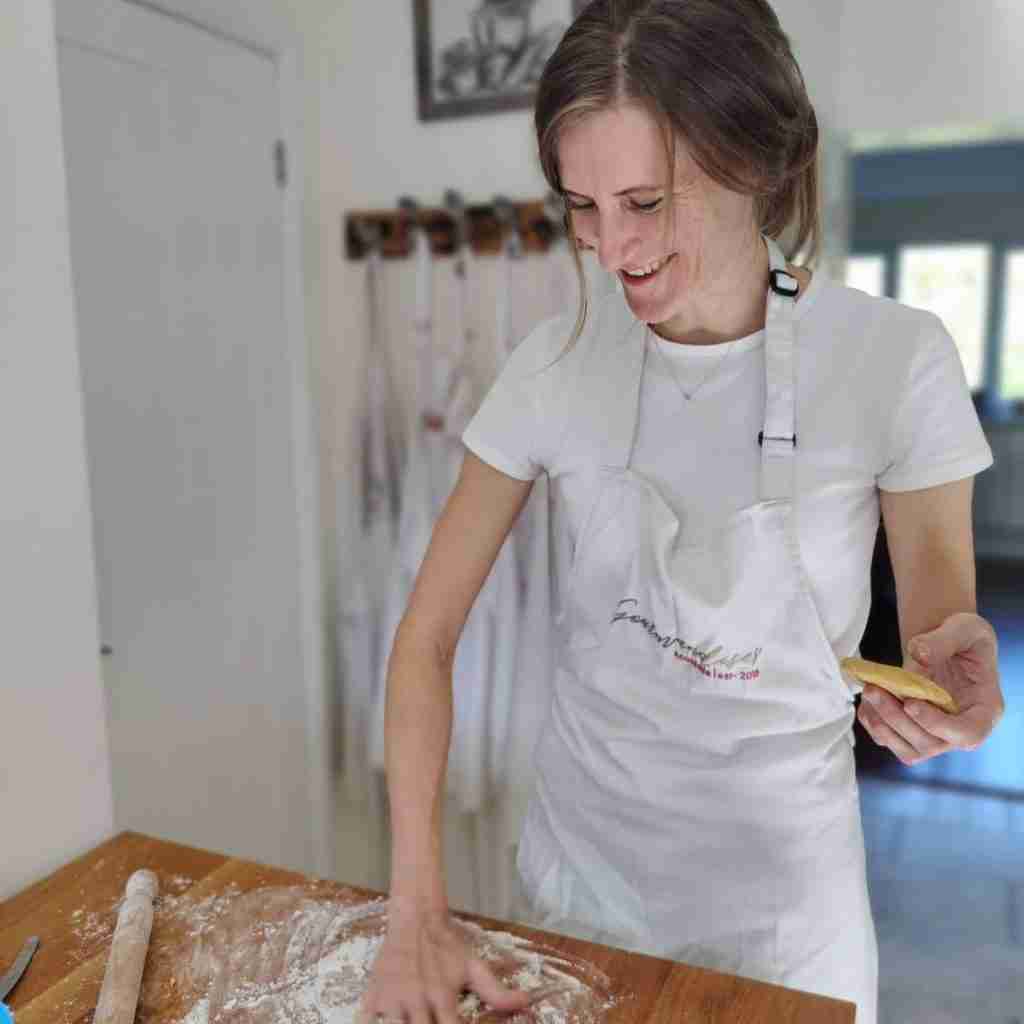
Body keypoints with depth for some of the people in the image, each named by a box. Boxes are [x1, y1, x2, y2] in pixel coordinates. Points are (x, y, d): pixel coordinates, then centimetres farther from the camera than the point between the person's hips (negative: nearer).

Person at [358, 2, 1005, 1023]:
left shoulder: (895, 360, -17)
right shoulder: (556, 365, -13)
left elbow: (939, 614, -6)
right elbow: (426, 636, -12)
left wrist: (954, 654, -30)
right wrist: (418, 911, -18)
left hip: (782, 862, -1)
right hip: (583, 846, 2)